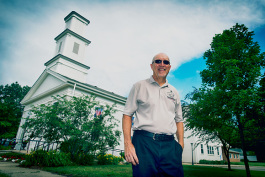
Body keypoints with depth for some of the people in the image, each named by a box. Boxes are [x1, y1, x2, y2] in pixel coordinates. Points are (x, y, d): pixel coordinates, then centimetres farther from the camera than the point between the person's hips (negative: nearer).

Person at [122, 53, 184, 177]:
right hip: (144, 143, -3)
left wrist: (181, 145, 8)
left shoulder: (174, 92, 19)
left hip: (169, 145, 4)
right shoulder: (139, 86, 7)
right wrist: (128, 143, -8)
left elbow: (179, 120, 20)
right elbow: (127, 115, 2)